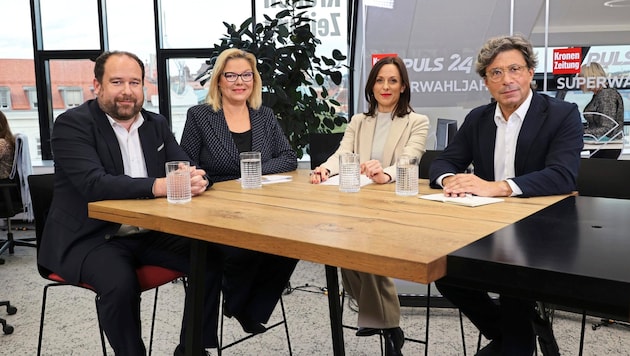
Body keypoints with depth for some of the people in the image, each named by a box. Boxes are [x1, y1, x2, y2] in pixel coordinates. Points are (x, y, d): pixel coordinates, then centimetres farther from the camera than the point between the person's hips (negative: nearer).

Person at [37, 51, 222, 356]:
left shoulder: (156, 124, 10)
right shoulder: (72, 124, -9)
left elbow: (186, 167, 2)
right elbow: (94, 184, -25)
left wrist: (196, 179, -24)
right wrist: (157, 186, -37)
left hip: (150, 233, 6)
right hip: (90, 238, -5)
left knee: (211, 259, -10)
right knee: (120, 284, -33)